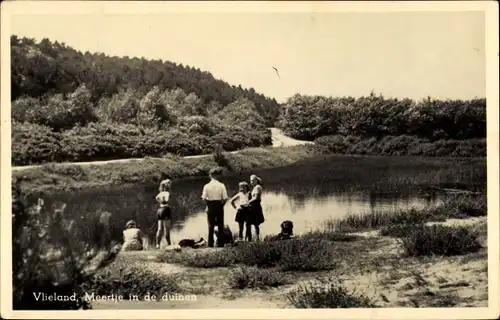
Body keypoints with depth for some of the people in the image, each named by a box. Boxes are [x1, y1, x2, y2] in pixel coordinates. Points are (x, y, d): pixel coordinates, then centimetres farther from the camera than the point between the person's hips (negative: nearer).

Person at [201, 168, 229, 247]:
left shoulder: (206, 186, -5)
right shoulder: (221, 185, -6)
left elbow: (204, 198, -9)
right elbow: (225, 198, -10)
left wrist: (208, 204, 5)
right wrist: (222, 204, 6)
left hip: (210, 206, 1)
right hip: (219, 205, 0)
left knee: (211, 226, 8)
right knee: (220, 225, 9)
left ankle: (210, 244, 7)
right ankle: (220, 243, 9)